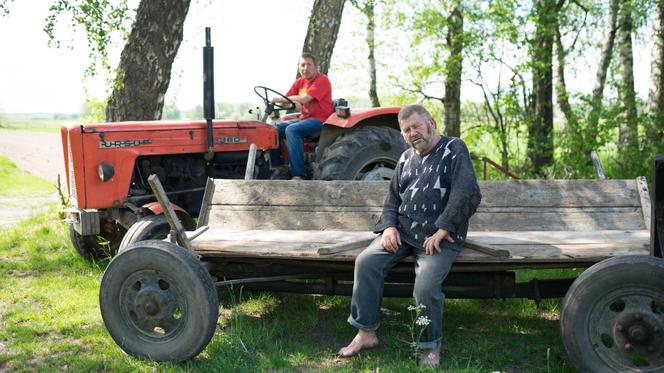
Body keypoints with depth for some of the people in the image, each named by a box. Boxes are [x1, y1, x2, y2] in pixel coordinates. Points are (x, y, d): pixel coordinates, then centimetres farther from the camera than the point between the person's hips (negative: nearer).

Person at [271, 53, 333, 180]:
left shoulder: (322, 80, -10)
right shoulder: (299, 82, 13)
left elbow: (304, 99, -21)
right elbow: (285, 101, 7)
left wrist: (279, 99, -14)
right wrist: (293, 102, -18)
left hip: (320, 120, -8)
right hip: (304, 119, 8)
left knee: (291, 129, -31)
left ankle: (299, 175, -32)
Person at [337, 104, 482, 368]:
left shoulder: (453, 149, -1)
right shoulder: (406, 158, 20)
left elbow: (466, 193, -12)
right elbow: (393, 197, 21)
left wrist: (441, 231, -16)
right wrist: (389, 226, 1)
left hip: (439, 236, -6)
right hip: (402, 230, 6)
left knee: (426, 286, -27)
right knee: (366, 262, -18)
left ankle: (431, 347, -1)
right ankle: (366, 333, -8)